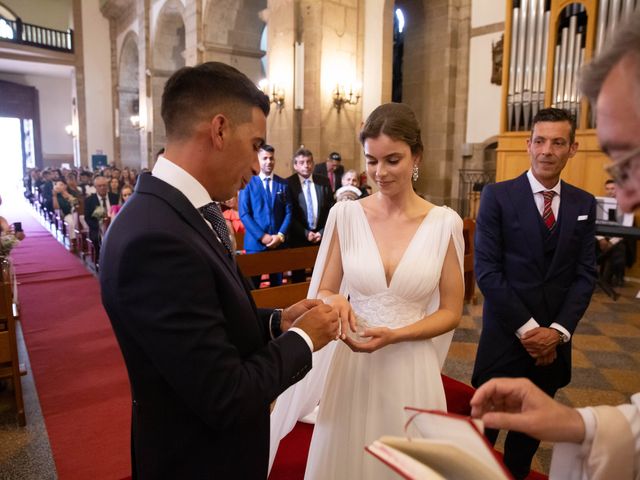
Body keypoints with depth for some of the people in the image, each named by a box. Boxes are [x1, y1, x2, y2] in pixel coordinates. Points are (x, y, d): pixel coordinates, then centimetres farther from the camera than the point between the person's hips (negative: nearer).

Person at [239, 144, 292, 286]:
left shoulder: (283, 184, 9)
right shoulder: (248, 183, -1)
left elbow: (288, 212, 4)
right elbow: (244, 214, -7)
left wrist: (281, 235, -10)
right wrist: (261, 236, -13)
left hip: (279, 242, 3)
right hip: (255, 242, -3)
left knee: (277, 284, 12)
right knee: (252, 285, 2)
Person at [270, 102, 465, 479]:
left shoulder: (444, 223, -6)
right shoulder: (345, 215, -5)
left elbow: (451, 312, -1)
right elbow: (323, 292, 4)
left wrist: (395, 335, -16)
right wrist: (334, 303, -19)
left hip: (411, 370, 0)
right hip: (351, 366, 1)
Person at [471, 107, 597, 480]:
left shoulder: (584, 204, 5)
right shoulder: (498, 196, -7)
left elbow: (586, 274, 2)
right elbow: (487, 270, -12)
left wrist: (559, 330, -10)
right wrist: (527, 328, -14)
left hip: (554, 338, 4)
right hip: (506, 334, -3)